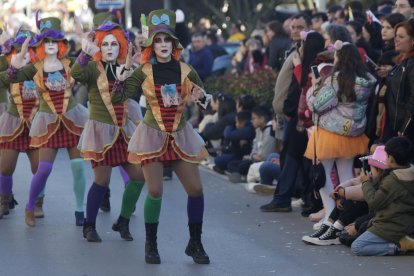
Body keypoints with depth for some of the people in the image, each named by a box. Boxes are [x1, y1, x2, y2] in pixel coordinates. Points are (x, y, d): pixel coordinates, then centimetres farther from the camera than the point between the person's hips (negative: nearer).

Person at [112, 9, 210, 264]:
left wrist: (202, 97, -17)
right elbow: (118, 98, -11)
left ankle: (195, 244, 14)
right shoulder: (143, 72, -6)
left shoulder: (186, 71, -1)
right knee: (155, 191, -9)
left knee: (196, 189, -2)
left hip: (181, 135, 2)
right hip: (153, 134, -2)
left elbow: (204, 98, 5)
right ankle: (151, 245, 7)